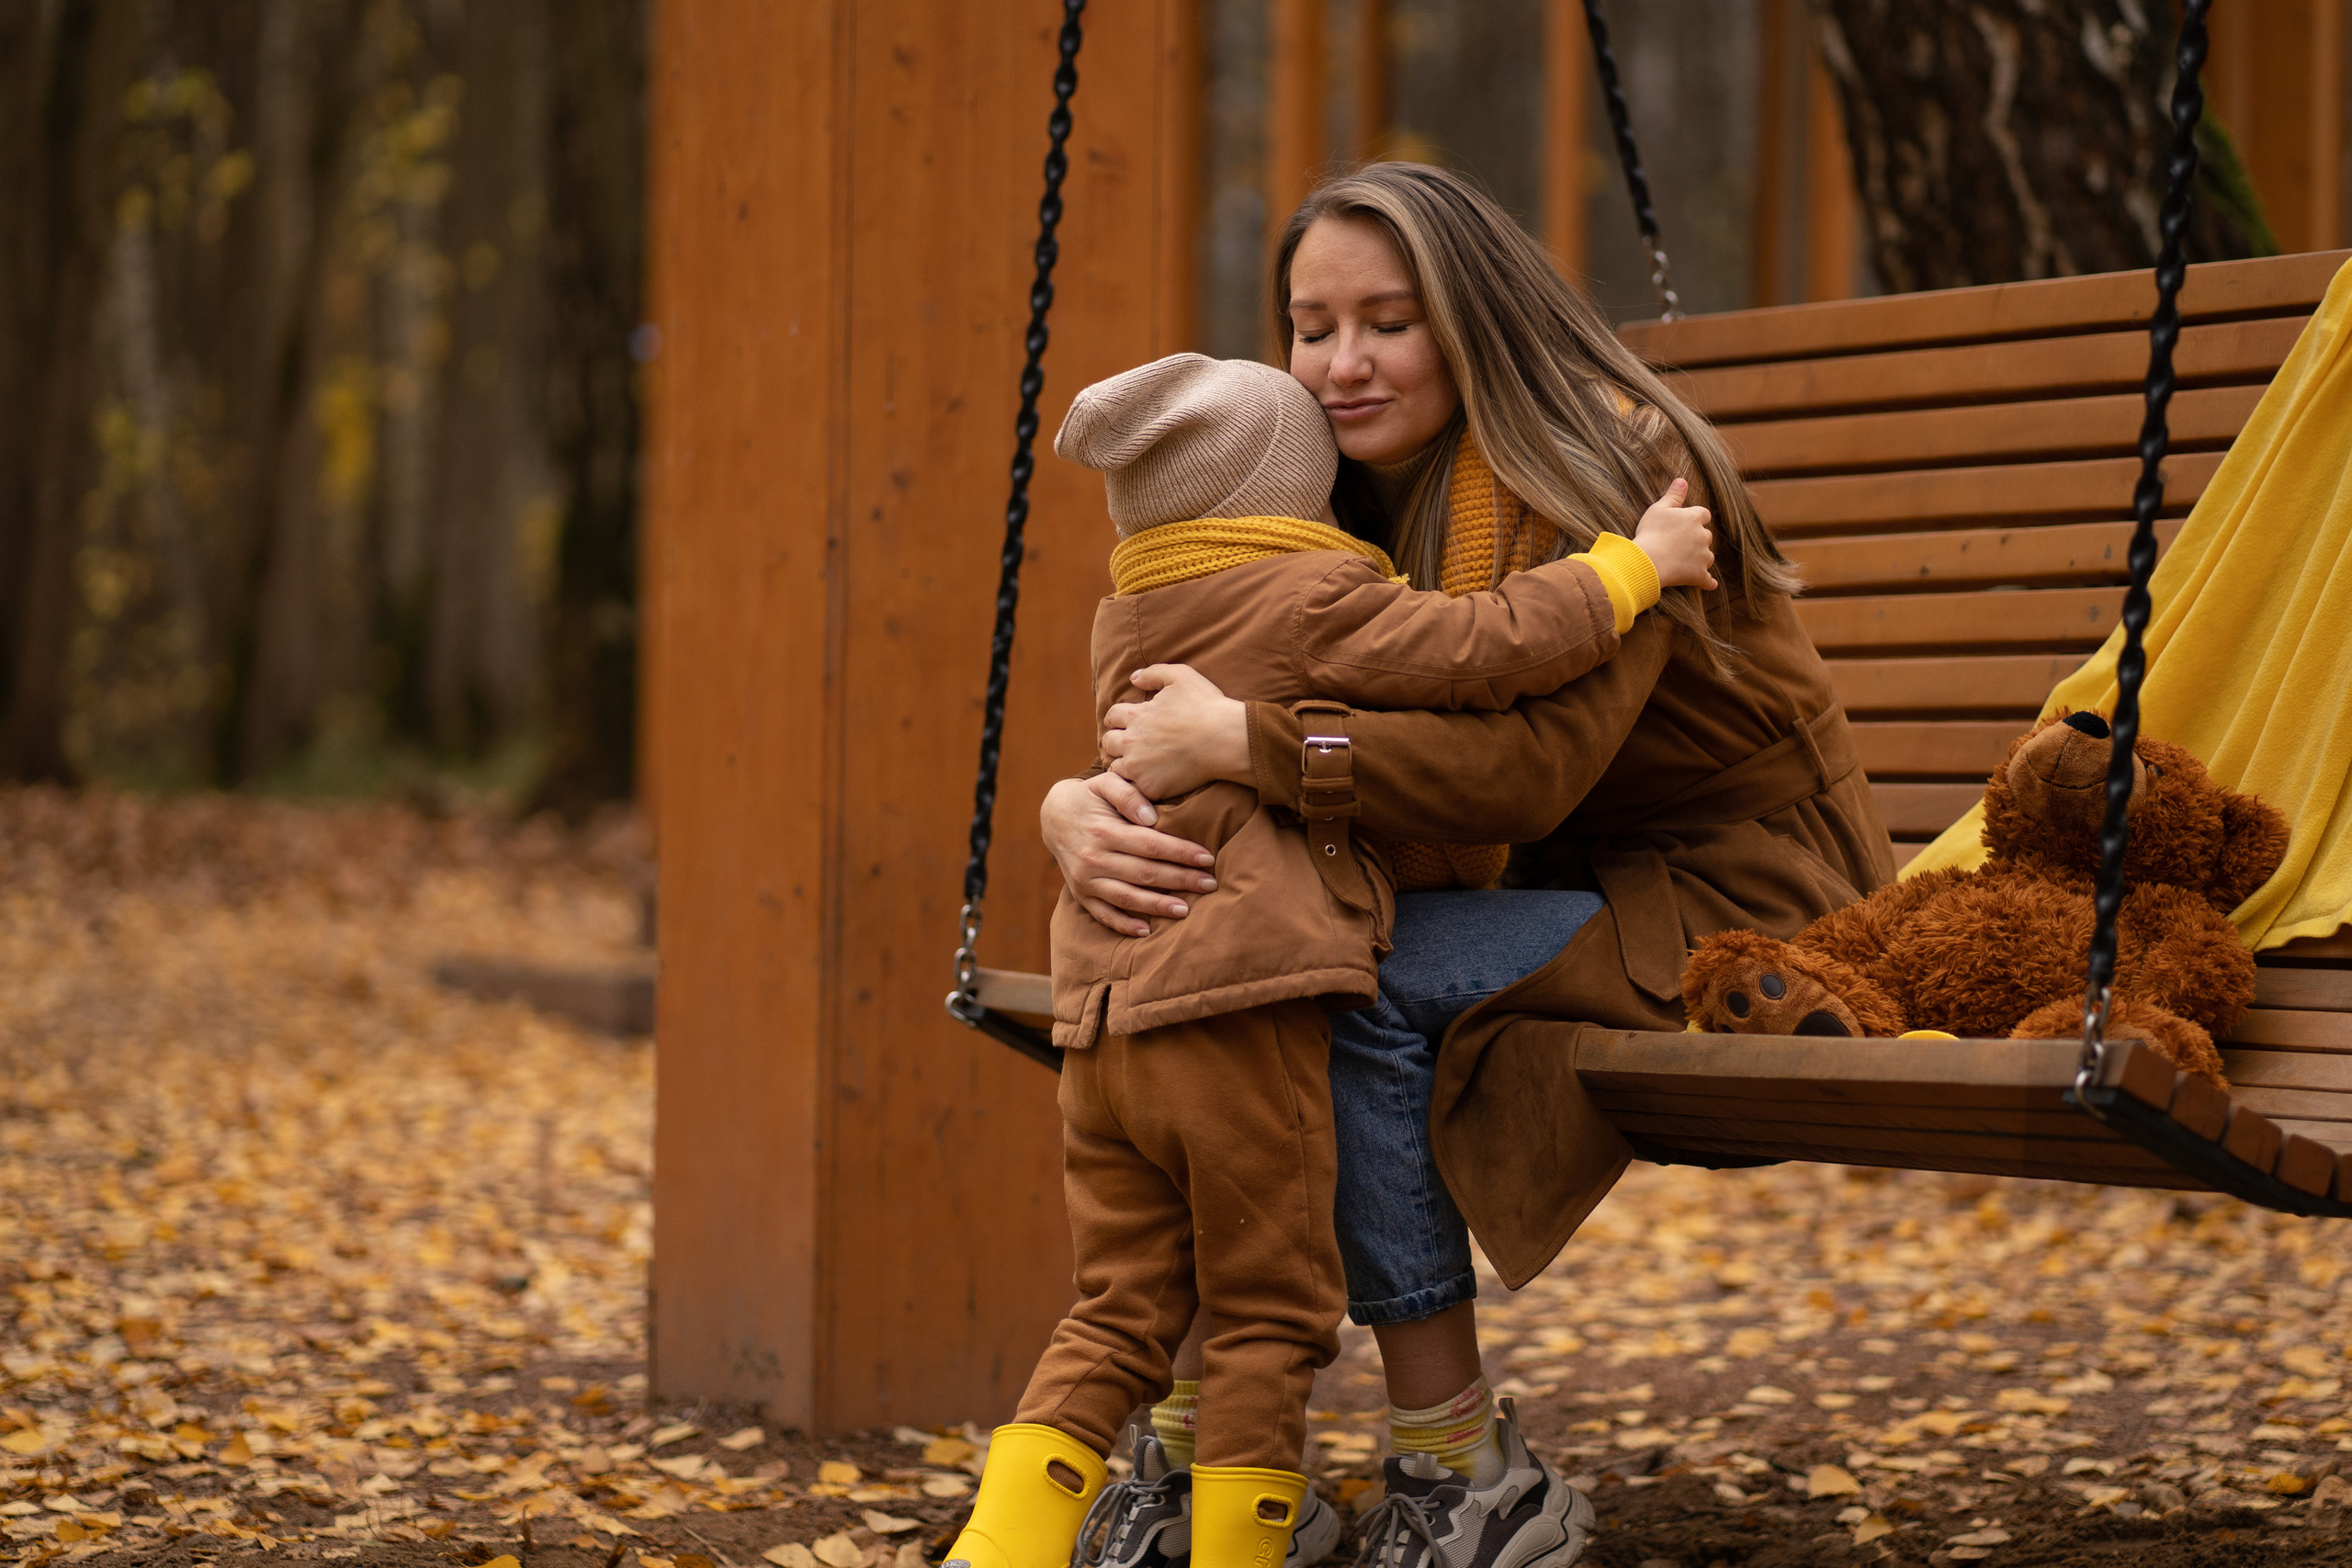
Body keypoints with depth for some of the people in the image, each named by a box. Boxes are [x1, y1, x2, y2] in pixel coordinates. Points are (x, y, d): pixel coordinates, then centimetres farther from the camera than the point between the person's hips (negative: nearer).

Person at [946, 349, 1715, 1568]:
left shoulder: (1124, 620, 19)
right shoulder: (1316, 599, -3)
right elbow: (1499, 647, -10)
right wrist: (1633, 562, 0)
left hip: (1103, 1014, 7)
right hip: (1246, 1008, -7)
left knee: (1119, 1317, 12)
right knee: (1270, 1320, 5)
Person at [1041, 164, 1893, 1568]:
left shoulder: (1608, 467, -17)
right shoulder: (1350, 508, 6)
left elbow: (1534, 764, -31)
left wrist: (1245, 741, -33)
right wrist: (1081, 805, -25)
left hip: (1739, 907, -8)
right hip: (1575, 894, 8)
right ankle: (1202, 1438, -5)